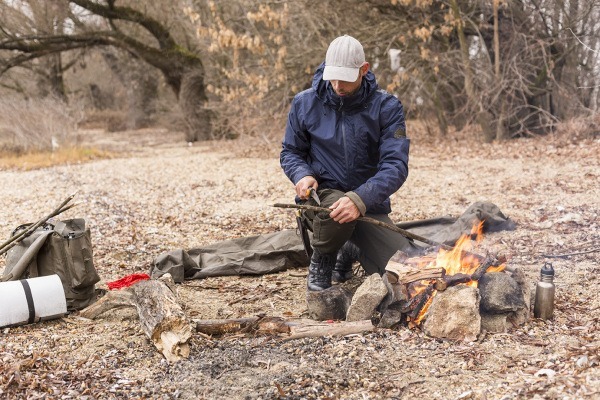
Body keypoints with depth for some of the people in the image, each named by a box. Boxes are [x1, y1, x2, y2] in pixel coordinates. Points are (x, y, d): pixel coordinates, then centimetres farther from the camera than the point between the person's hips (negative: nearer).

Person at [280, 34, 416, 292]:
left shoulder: (386, 107, -9)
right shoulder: (305, 103, -3)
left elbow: (395, 166, -18)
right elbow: (290, 152, 8)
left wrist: (360, 199, -36)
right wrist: (302, 175, -17)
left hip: (368, 203, 1)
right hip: (321, 196, -1)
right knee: (334, 207, -39)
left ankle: (350, 252, 22)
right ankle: (321, 261, -3)